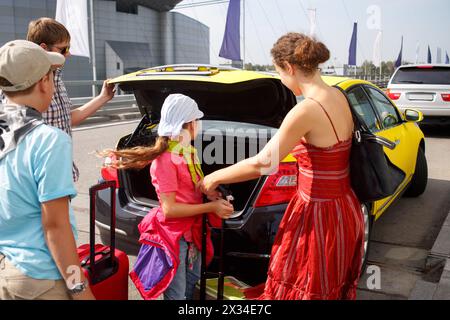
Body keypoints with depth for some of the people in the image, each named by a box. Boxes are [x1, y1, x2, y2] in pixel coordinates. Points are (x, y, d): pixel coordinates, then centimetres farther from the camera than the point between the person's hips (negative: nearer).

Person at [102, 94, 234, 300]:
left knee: (192, 283, 25)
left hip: (192, 230, 9)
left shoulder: (189, 152, 6)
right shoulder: (165, 160, -21)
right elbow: (169, 209, -23)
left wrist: (213, 196, -5)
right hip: (173, 234, -9)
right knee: (177, 294, 1)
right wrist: (211, 207, -20)